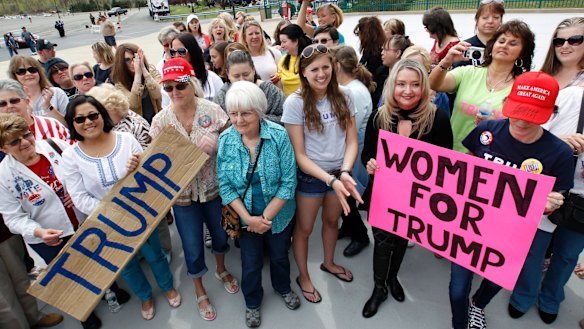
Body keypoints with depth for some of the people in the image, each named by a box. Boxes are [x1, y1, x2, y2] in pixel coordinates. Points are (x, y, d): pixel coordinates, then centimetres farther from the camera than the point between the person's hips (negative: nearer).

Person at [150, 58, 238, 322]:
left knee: (220, 233, 22)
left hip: (214, 189, 1)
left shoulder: (212, 110, -12)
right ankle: (200, 292, 40)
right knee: (192, 247, 12)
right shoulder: (160, 120, -9)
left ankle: (221, 270, 55)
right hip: (182, 195, 0)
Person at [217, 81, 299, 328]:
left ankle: (283, 288, 55)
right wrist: (248, 218, -18)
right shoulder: (226, 140, -15)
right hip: (245, 217, 1)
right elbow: (225, 185, -11)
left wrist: (266, 216, -19)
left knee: (279, 255, 23)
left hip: (278, 214, 0)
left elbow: (288, 181, -18)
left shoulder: (279, 135, -21)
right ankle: (252, 302, 47)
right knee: (251, 263, 18)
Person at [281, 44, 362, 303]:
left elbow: (352, 140, -4)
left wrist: (345, 172, -21)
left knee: (332, 221, 25)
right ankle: (303, 277, 39)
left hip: (339, 173, 4)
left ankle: (329, 263, 52)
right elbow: (299, 154, -17)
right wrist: (330, 179, -26)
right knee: (304, 228, 14)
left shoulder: (343, 97, -5)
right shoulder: (295, 103, -17)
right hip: (310, 175, -4)